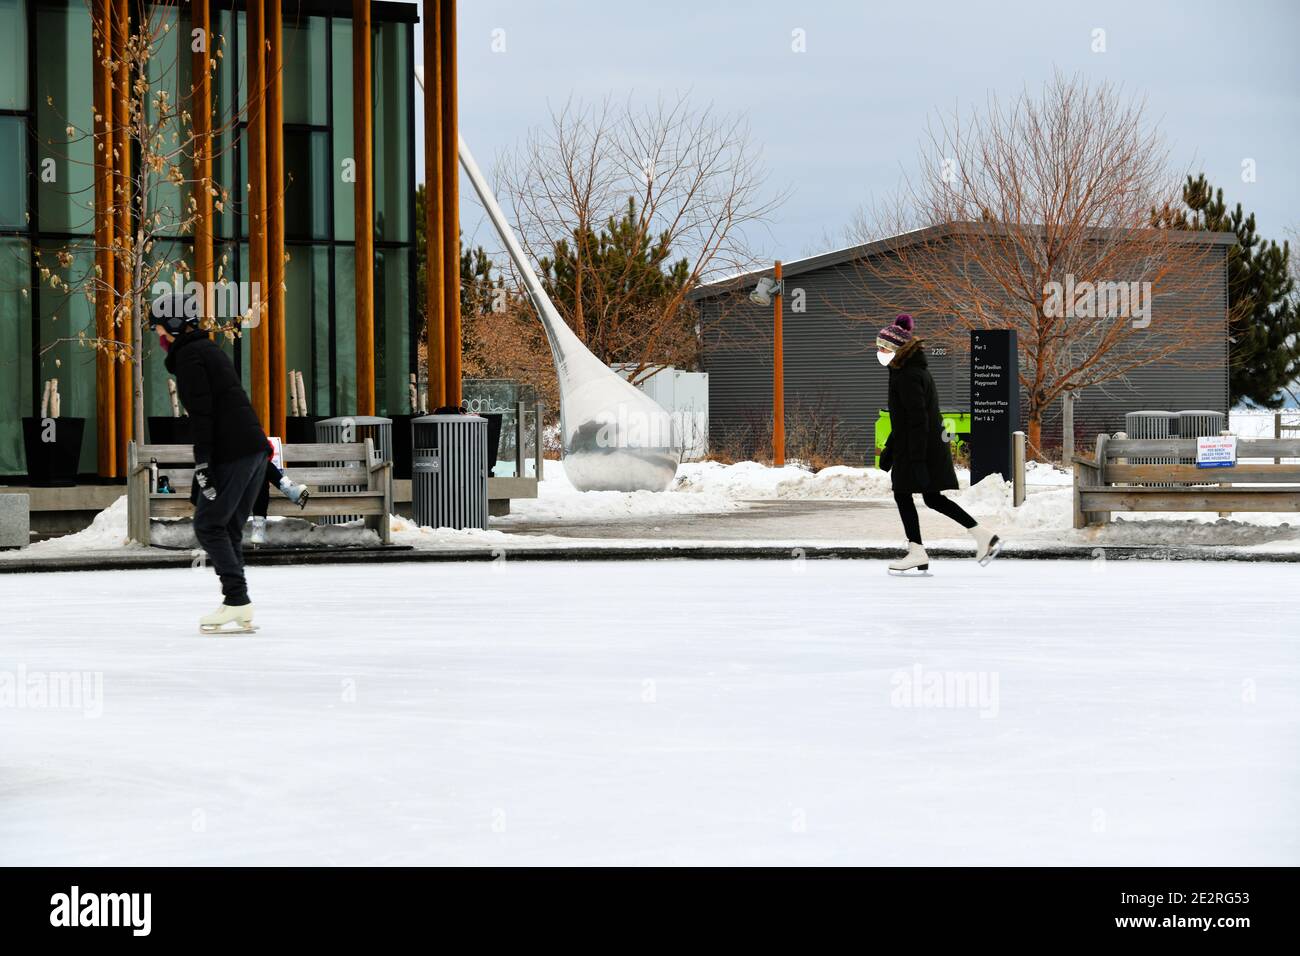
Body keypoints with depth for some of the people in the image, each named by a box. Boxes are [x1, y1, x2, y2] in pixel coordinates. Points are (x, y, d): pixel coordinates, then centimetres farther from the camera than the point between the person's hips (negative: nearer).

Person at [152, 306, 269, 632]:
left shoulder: (188, 355, -6)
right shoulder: (209, 350, 23)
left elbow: (202, 412, -15)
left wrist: (202, 463, -18)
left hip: (232, 453, -9)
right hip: (255, 447, 9)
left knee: (208, 525, -5)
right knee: (229, 529, 10)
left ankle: (237, 599, -12)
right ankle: (240, 614, 6)